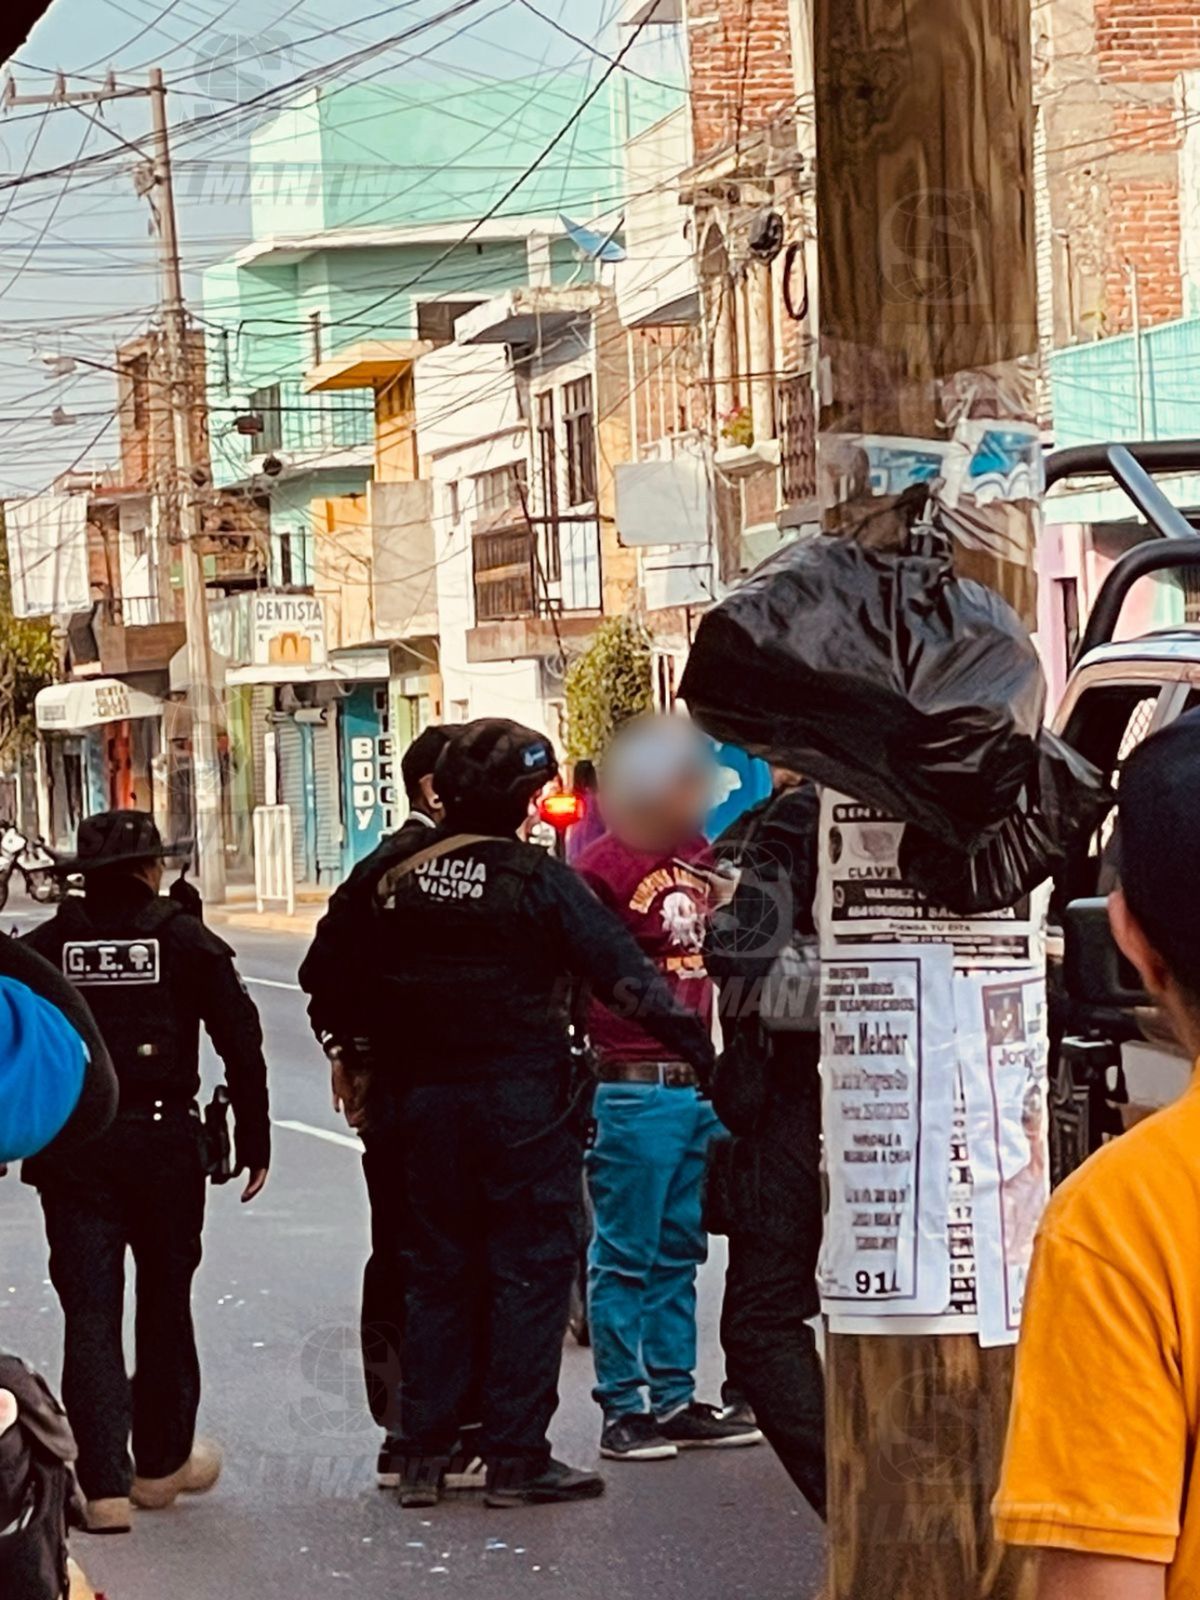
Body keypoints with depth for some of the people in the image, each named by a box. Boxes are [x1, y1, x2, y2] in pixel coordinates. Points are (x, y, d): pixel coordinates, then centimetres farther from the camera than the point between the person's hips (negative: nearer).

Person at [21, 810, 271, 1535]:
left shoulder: (43, 947, 3)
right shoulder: (185, 940, 0)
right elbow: (241, 1039, -3)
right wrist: (254, 1140, 3)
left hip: (70, 1149, 0)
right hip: (163, 1144, 0)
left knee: (90, 1313, 2)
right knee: (165, 1304, 15)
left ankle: (106, 1485, -5)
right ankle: (162, 1463, 27)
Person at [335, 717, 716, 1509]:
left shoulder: (397, 880, 5)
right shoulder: (537, 879, -10)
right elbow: (625, 973, -14)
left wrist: (376, 1064, 22)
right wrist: (700, 1045, -14)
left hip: (427, 1099, 5)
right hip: (525, 1100, -5)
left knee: (437, 1268, 12)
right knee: (531, 1266, 1)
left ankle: (424, 1452, 13)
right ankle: (516, 1457, -1)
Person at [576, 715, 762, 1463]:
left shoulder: (699, 857, 13)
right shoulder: (605, 865, -11)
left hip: (698, 1084, 8)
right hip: (636, 1087, -8)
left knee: (680, 1252, 13)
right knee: (626, 1255, 0)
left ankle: (675, 1400, 20)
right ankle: (623, 1409, 6)